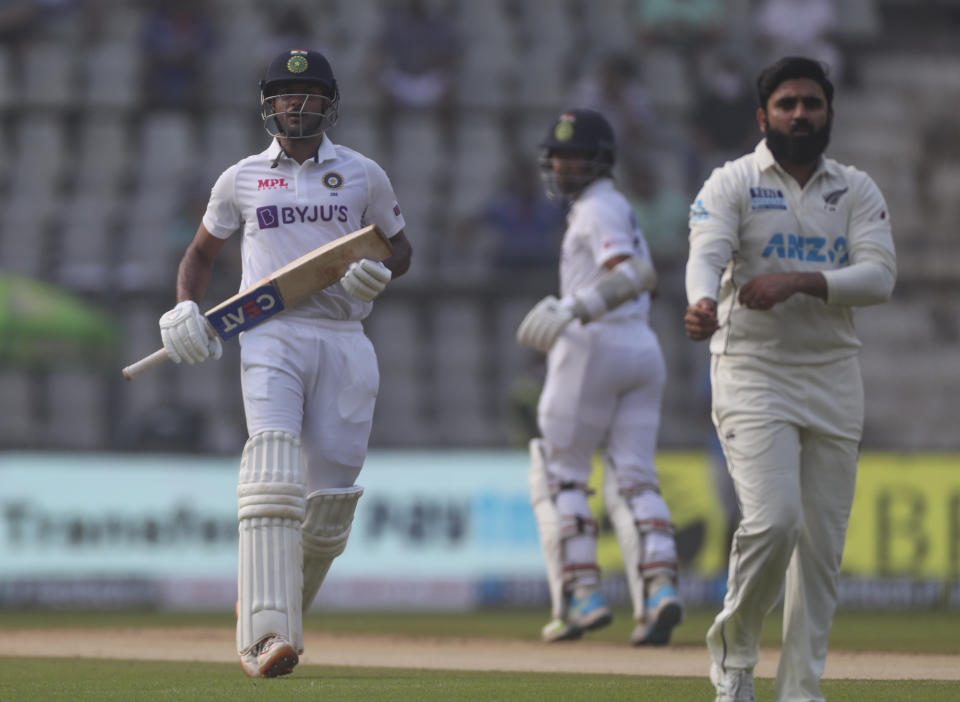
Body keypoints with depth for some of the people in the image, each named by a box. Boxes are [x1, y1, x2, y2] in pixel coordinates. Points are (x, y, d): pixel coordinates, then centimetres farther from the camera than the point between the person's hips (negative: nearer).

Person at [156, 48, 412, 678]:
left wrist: (379, 275, -3)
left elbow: (401, 247, 21)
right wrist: (186, 307, 3)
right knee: (274, 475, -22)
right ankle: (266, 636, -32)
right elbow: (202, 251, 22)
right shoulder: (241, 179, 10)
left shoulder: (364, 176, 11)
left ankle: (276, 618, 23)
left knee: (331, 496, -1)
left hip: (342, 337, 2)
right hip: (270, 336, -2)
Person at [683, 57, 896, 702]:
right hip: (753, 375, -4)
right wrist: (703, 303, -41)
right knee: (773, 520, -19)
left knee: (824, 540, 2)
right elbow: (707, 254, -18)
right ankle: (733, 648, 5)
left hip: (834, 377, 4)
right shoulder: (732, 184, 0)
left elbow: (879, 275, -5)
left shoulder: (858, 192, 9)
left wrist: (800, 282, -21)